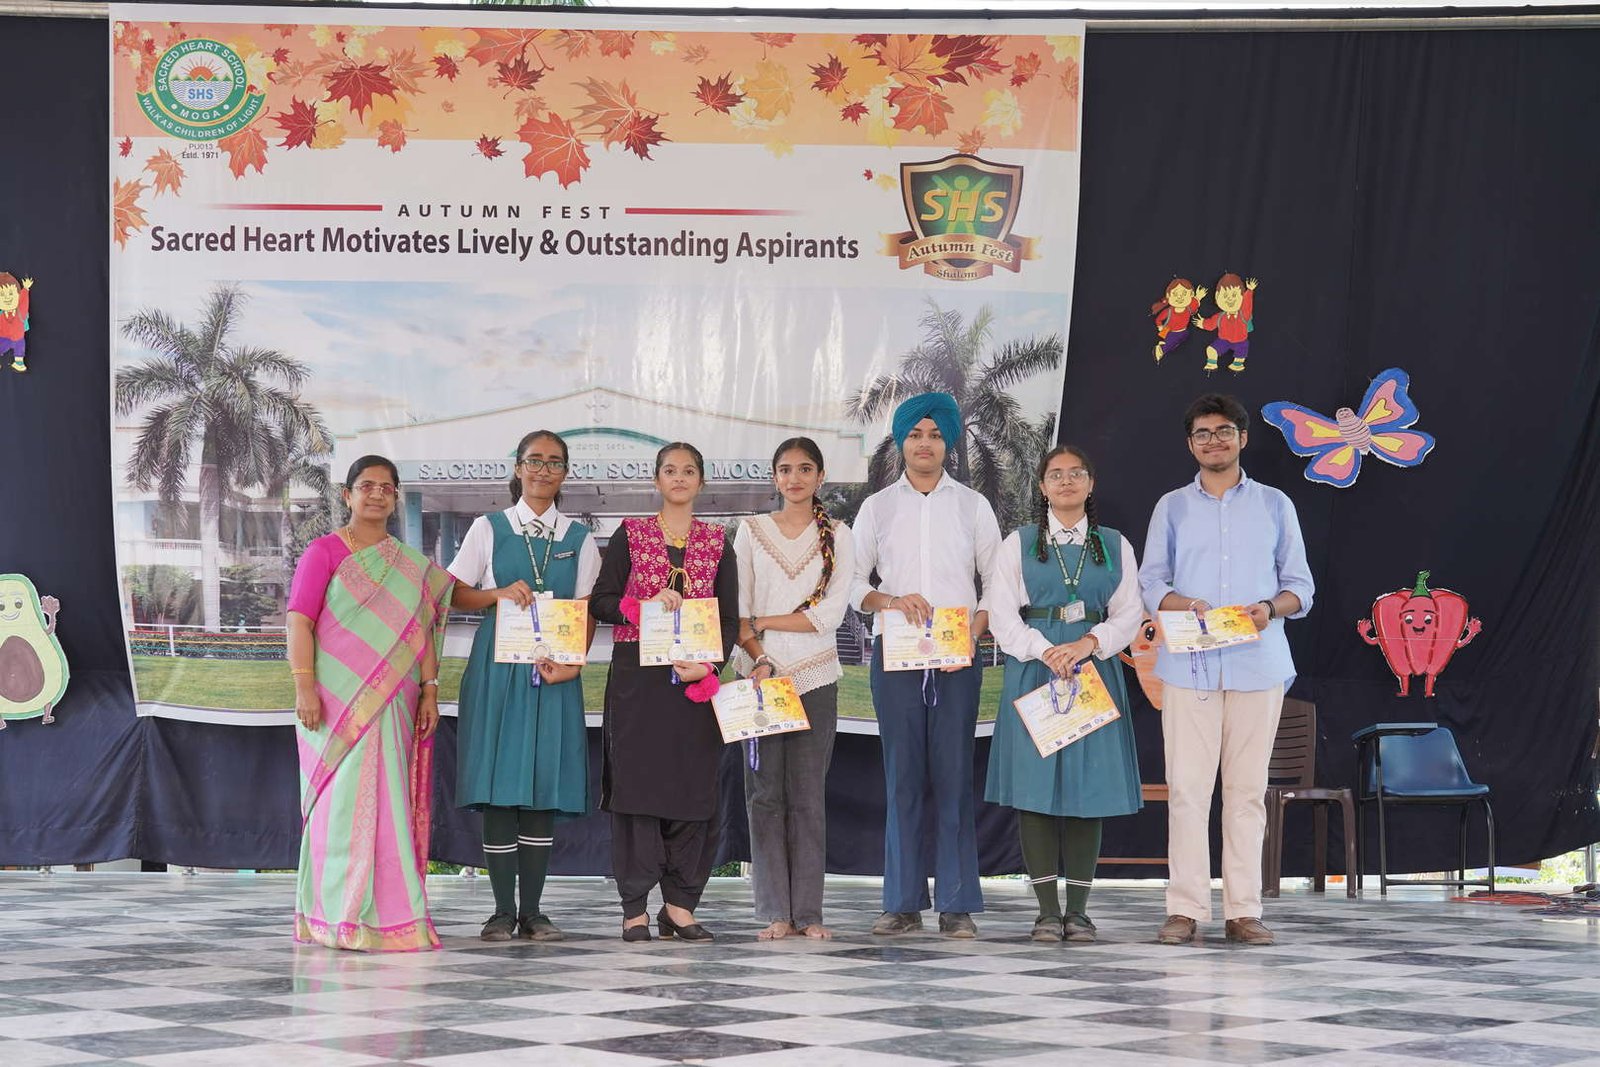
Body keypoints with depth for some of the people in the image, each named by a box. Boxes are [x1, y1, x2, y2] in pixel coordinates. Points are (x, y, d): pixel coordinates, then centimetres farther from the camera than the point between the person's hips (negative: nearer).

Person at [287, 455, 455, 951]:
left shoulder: (412, 566, 15)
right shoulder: (324, 552, 2)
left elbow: (422, 632, 15)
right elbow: (300, 621, -5)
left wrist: (429, 691, 7)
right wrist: (304, 685, -14)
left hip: (391, 704, 4)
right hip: (337, 700, -4)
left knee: (387, 803, 3)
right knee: (342, 801, -4)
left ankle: (389, 913, 10)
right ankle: (338, 917, 2)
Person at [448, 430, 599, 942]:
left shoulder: (579, 538, 11)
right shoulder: (488, 529, 8)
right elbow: (454, 593, 6)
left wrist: (572, 661, -9)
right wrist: (500, 593, -12)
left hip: (554, 666, 1)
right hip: (498, 664, -1)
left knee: (544, 785, 0)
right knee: (498, 784, -5)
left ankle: (532, 910, 7)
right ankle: (503, 910, 2)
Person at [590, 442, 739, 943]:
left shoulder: (717, 542, 11)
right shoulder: (630, 535, 7)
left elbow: (730, 618, 7)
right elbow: (600, 601, 3)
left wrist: (708, 665, -9)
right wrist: (646, 605, -14)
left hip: (694, 679, 2)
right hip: (637, 679, -2)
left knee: (693, 785, 0)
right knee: (636, 783, -5)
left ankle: (680, 905, 9)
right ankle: (634, 908, -1)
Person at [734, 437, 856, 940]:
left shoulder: (838, 536, 6)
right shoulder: (752, 531, 8)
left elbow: (830, 614, -4)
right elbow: (735, 607, 2)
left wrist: (762, 622, -6)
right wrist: (759, 658, -12)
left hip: (816, 677, -1)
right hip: (761, 674, 1)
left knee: (808, 793, -1)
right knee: (765, 791, -1)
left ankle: (808, 911, 3)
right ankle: (775, 912, 2)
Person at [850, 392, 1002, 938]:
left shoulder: (973, 505, 9)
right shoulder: (877, 507, 11)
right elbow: (853, 583, 9)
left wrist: (974, 632, -9)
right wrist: (891, 601, -10)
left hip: (957, 659, -1)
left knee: (954, 778, -3)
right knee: (902, 777, 1)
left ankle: (957, 904, 1)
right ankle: (903, 903, 5)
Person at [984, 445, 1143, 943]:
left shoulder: (1115, 545, 13)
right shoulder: (1019, 543, 9)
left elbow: (1129, 613, 5)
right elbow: (1001, 611, 1)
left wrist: (1089, 643, -12)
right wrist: (1044, 651, -13)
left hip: (1094, 671, 1)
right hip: (1033, 671, -1)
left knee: (1090, 785, -2)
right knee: (1034, 784, -5)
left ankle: (1078, 909, 4)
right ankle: (1047, 909, 0)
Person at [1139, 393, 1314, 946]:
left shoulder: (1274, 505, 12)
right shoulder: (1172, 507, 13)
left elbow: (1300, 585, 10)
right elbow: (1150, 581, 9)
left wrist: (1270, 608, -11)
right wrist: (1184, 605, -12)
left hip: (1258, 664, 0)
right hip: (1189, 665, 0)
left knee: (1248, 788, 2)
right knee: (1187, 785, -4)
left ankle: (1244, 910, 6)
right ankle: (1186, 908, 0)